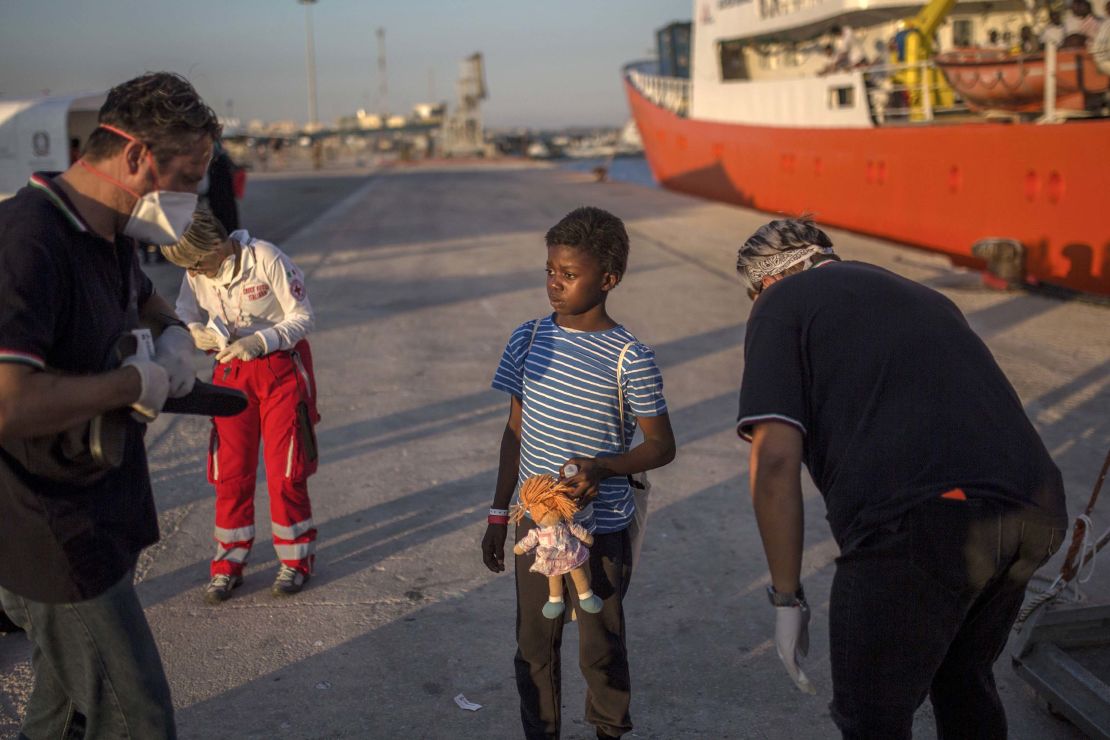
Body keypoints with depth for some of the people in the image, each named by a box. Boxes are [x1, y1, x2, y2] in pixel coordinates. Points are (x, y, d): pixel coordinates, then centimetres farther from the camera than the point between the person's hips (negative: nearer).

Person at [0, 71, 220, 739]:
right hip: (55, 534, -10)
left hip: (100, 515, 10)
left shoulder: (110, 235, 6)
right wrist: (135, 382, -25)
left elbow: (144, 295, 31)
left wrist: (175, 336, 7)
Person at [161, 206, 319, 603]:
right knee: (230, 472, 5)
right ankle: (228, 563, 19)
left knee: (285, 470, 1)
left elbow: (303, 316, -15)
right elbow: (184, 314, 6)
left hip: (281, 367, -4)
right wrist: (195, 332, -18)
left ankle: (295, 559, 18)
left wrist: (259, 341, -27)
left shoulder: (266, 259, -20)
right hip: (231, 371, 4)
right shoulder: (196, 273, -5)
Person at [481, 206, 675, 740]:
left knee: (600, 647, 9)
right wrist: (498, 515, 10)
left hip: (601, 530, -4)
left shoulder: (630, 359, -13)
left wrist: (601, 467, -24)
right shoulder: (529, 341, 0)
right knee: (535, 646, 13)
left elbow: (661, 446, -6)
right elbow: (516, 431, 9)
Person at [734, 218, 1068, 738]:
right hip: (1036, 508, 7)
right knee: (965, 683, 30)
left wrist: (786, 597, 5)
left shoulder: (782, 303, 12)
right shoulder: (921, 296, 32)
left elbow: (775, 460, -1)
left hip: (917, 522, -7)